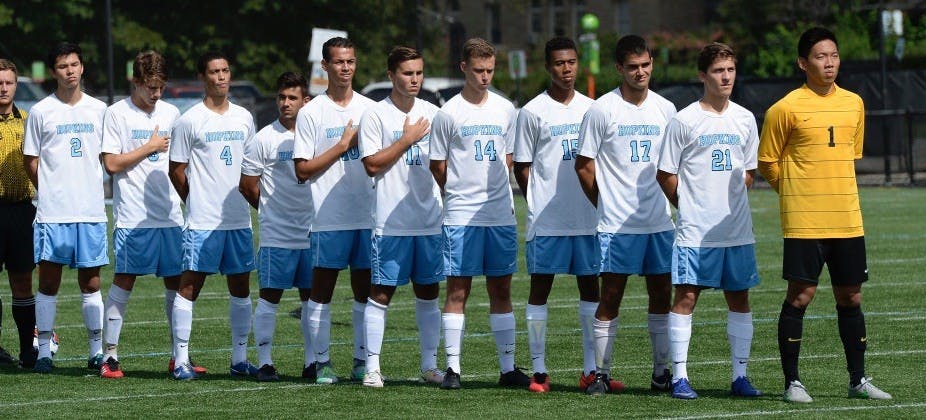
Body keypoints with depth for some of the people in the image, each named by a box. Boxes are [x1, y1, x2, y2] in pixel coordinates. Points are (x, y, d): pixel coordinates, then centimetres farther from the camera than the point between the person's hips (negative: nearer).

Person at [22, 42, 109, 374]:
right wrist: (50, 191, 1)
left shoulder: (98, 109, 8)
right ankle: (44, 352, 5)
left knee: (90, 282, 6)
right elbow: (30, 160, 6)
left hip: (91, 211, 2)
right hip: (52, 212, -2)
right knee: (49, 281, 0)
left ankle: (97, 350, 11)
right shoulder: (41, 112, 2)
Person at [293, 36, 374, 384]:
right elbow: (302, 170, -5)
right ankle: (322, 362, 5)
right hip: (328, 218, -3)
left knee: (365, 291, 5)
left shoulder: (370, 109, 11)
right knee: (321, 290, -1)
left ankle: (362, 361, 11)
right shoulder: (311, 113, 0)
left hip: (368, 215, 3)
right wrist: (342, 146, -10)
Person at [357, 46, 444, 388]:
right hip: (390, 221, -5)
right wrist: (407, 139, -12)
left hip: (430, 219, 5)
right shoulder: (376, 115, -4)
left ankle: (429, 364, 16)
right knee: (381, 293, -4)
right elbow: (372, 164, -11)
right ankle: (372, 366, -1)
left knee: (428, 292, 9)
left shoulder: (432, 113, 11)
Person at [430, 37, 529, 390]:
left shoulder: (506, 110, 9)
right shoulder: (448, 114, -3)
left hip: (501, 214, 4)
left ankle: (508, 367, 10)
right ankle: (453, 368, 0)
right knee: (458, 290, -3)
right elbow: (437, 166, 2)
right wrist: (459, 195, 3)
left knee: (501, 289, 7)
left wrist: (493, 190, 8)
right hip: (461, 215, -4)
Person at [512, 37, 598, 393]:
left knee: (590, 286, 6)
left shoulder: (591, 108, 10)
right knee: (540, 287, 0)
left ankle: (592, 368, 11)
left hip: (588, 218, 4)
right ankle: (539, 370, 3)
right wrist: (540, 202, -6)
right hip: (546, 218, -4)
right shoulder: (533, 112, -2)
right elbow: (522, 167, 0)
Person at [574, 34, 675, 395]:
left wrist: (671, 202, 11)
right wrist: (605, 204, 1)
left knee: (662, 295, 7)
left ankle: (661, 371, 15)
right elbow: (584, 165, -1)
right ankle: (600, 372, 2)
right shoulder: (602, 110, -5)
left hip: (660, 222, 4)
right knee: (611, 298, -3)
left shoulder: (665, 109, 8)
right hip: (616, 225, -4)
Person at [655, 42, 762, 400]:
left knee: (739, 299, 6)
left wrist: (729, 199, 8)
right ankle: (680, 377, -3)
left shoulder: (744, 119, 9)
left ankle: (740, 376, 12)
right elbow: (665, 175, -1)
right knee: (686, 297, -6)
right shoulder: (684, 121, -5)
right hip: (695, 232, -4)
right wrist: (690, 206, 0)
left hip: (738, 229, 5)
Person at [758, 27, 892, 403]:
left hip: (847, 220, 5)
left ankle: (858, 380, 17)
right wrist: (798, 194, 5)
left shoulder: (854, 104, 9)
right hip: (804, 221, -5)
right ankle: (792, 382, 3)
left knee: (850, 296, 9)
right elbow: (767, 163, 1)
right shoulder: (786, 109, -7)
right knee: (800, 295, -4)